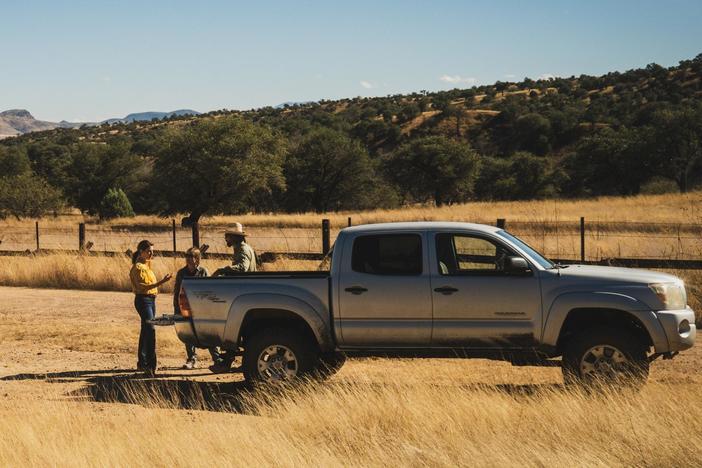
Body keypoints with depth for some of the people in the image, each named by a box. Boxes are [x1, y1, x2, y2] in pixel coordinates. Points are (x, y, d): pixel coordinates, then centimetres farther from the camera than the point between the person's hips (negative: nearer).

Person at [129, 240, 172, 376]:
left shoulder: (146, 266, 17)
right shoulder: (138, 267, -13)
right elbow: (142, 286, -24)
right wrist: (160, 283, -31)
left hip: (151, 300, 10)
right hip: (143, 300, -10)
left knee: (145, 331, 14)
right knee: (150, 330, -18)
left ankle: (142, 362, 23)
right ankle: (151, 364, -23)